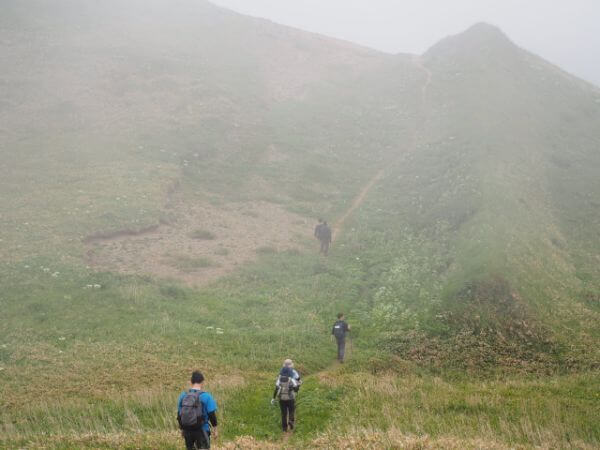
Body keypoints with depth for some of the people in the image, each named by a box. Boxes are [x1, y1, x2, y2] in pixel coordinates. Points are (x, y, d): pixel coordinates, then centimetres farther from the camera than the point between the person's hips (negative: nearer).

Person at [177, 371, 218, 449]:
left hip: (187, 430, 4)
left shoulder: (183, 396, 2)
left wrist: (182, 429, 19)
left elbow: (179, 415, 7)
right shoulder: (206, 396, -12)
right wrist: (215, 429, 0)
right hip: (201, 431, -4)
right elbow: (212, 415, -12)